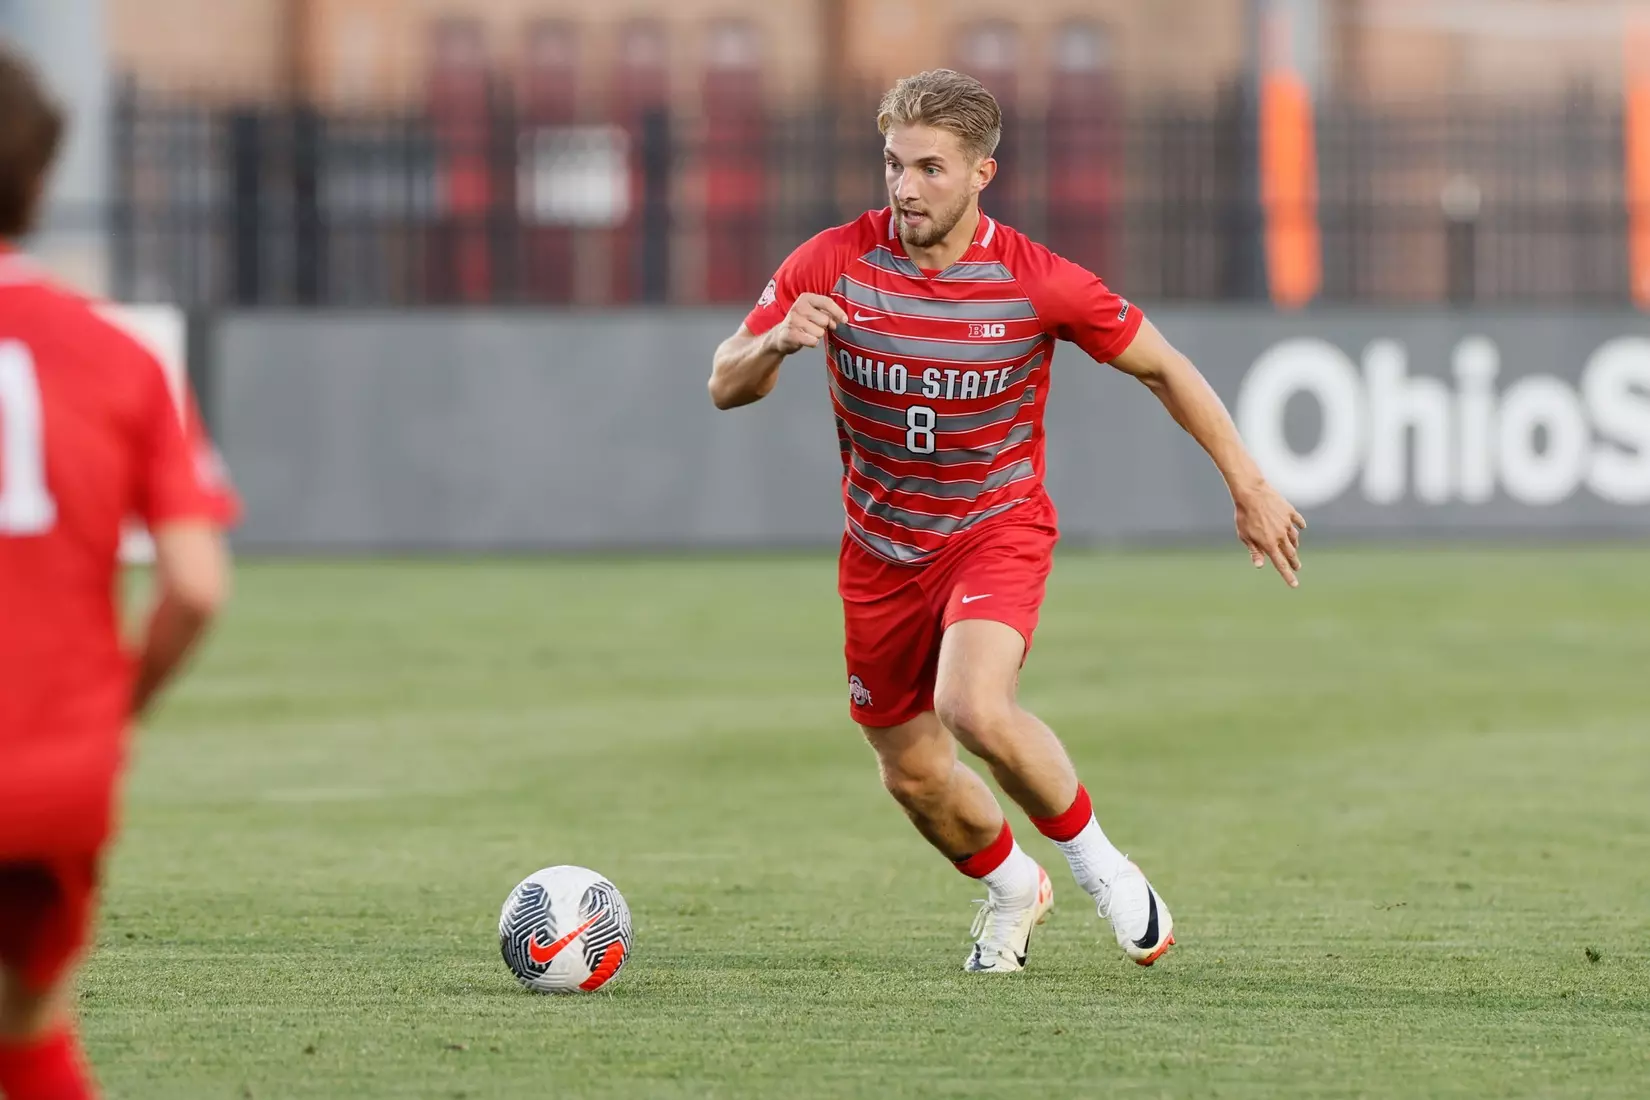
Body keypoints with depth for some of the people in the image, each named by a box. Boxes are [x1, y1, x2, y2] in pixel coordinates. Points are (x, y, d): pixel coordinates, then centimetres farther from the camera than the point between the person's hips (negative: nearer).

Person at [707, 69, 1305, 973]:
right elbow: (726, 387, -8)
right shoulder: (833, 264, -14)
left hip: (999, 527, -3)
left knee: (975, 709, -30)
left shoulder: (1036, 283, -18)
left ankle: (1095, 859, -4)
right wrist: (776, 342, -31)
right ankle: (1013, 887, 42)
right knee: (913, 776, 9)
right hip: (881, 548, 3)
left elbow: (1162, 367, -3)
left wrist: (1248, 486, -2)